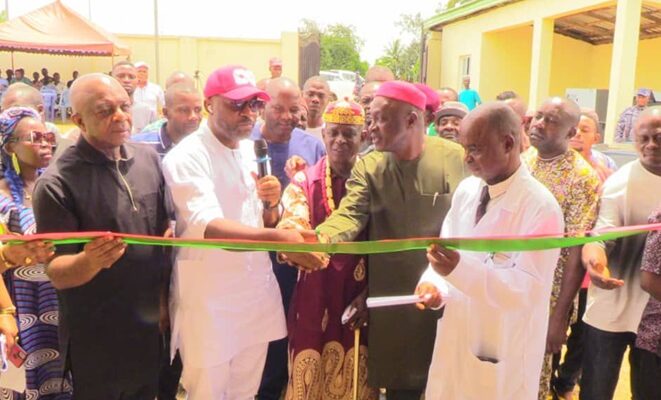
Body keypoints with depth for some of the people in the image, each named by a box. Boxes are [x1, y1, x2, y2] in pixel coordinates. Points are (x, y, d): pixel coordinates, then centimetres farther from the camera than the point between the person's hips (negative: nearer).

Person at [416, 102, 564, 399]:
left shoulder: (541, 208, -19)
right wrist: (433, 282, -16)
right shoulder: (466, 190, 2)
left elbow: (527, 289, -23)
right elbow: (448, 248, 5)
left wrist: (459, 269, -35)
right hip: (455, 337, 6)